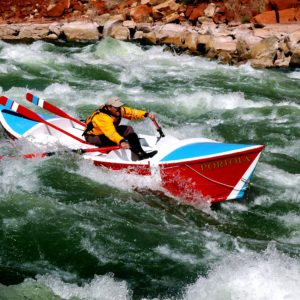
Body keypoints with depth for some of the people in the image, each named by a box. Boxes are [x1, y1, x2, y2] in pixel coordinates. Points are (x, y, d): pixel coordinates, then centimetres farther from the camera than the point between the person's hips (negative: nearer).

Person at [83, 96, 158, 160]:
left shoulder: (117, 110, -12)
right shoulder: (101, 117, -38)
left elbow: (132, 112, -12)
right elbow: (110, 132, -52)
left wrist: (146, 114, -26)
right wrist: (121, 141, -67)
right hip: (93, 136, -8)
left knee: (128, 129, -10)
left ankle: (141, 153, -21)